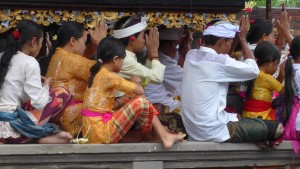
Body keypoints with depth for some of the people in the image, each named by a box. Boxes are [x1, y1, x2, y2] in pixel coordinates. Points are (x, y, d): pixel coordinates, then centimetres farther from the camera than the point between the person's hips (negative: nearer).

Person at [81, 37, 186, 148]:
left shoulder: (97, 74, 13)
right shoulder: (110, 77, -14)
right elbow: (140, 91, -9)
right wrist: (136, 82, 12)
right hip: (102, 134, -10)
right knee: (140, 103, -10)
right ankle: (165, 137, 1)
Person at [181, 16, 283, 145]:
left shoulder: (191, 55, 6)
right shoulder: (219, 61, -17)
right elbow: (254, 70, -4)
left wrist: (236, 37, 18)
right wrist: (242, 39, 3)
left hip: (193, 130, 9)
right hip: (213, 133, -9)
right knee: (276, 128, -1)